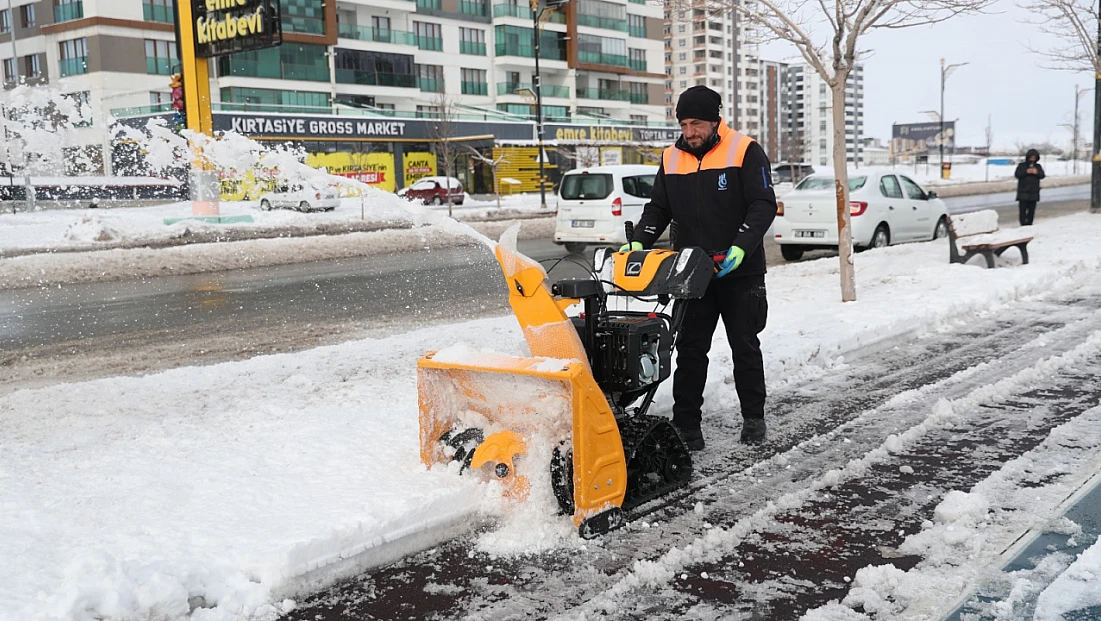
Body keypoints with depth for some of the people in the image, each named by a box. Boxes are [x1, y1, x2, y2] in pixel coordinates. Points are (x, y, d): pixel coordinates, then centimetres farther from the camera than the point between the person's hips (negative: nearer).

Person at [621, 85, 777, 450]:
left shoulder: (745, 152, -6)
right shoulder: (671, 159, 7)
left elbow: (763, 204, -11)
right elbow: (658, 208, 12)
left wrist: (742, 246, -24)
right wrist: (638, 241, -6)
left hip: (740, 271, -3)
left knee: (745, 347, 9)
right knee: (690, 350, 2)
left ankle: (754, 419, 23)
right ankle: (686, 426, 6)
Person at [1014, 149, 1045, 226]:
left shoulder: (1038, 166, 12)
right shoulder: (1021, 165, 4)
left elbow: (1042, 175, 3)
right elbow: (1017, 174, -6)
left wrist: (1037, 173, -17)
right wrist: (1026, 172, -18)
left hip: (1034, 192, 3)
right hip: (1023, 192, -3)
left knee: (1031, 210, 4)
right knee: (1023, 209, -9)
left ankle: (1029, 224, 9)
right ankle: (1023, 225, -9)